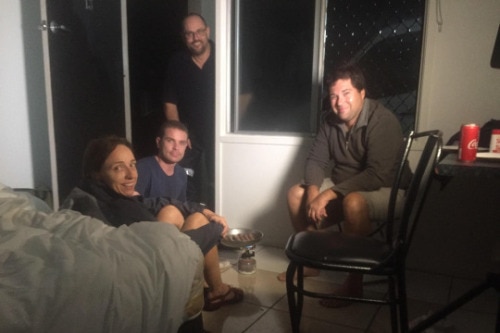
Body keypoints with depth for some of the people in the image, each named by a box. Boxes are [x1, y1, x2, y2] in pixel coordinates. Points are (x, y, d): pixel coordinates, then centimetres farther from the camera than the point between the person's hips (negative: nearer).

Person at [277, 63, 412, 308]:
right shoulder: (331, 120, -1)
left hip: (387, 190, -7)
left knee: (353, 202, -38)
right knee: (296, 194, -4)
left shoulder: (382, 121, -23)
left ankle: (354, 283, -20)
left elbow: (377, 175, -32)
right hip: (345, 188, 7)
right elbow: (316, 160, -1)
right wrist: (313, 191, -22)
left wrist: (329, 194, -33)